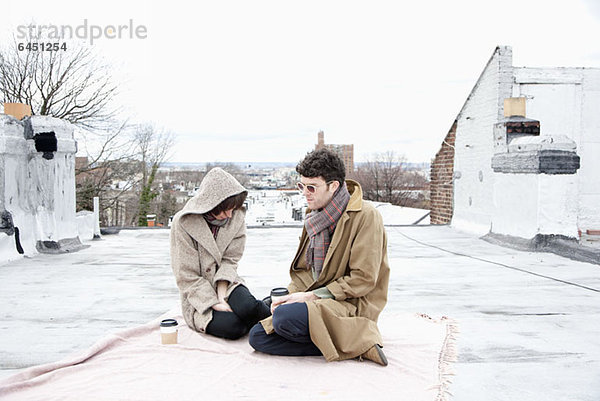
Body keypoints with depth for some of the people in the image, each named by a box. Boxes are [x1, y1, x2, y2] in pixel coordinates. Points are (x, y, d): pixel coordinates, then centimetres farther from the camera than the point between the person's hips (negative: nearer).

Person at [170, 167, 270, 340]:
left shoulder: (237, 217, -2)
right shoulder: (183, 222, -13)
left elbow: (230, 260, -2)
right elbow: (187, 276, -13)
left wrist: (222, 296, -18)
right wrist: (216, 304, -21)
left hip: (226, 284, 2)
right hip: (198, 296, -2)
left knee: (248, 307, -33)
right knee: (232, 326, -30)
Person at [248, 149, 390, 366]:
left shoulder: (365, 215, -11)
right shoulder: (316, 215, 13)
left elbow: (363, 279, -14)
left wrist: (312, 295, -15)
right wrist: (290, 295, -2)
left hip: (352, 305, -8)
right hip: (317, 301, 8)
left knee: (285, 318, -33)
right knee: (258, 336, -9)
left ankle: (359, 341, -16)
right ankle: (348, 343, -10)